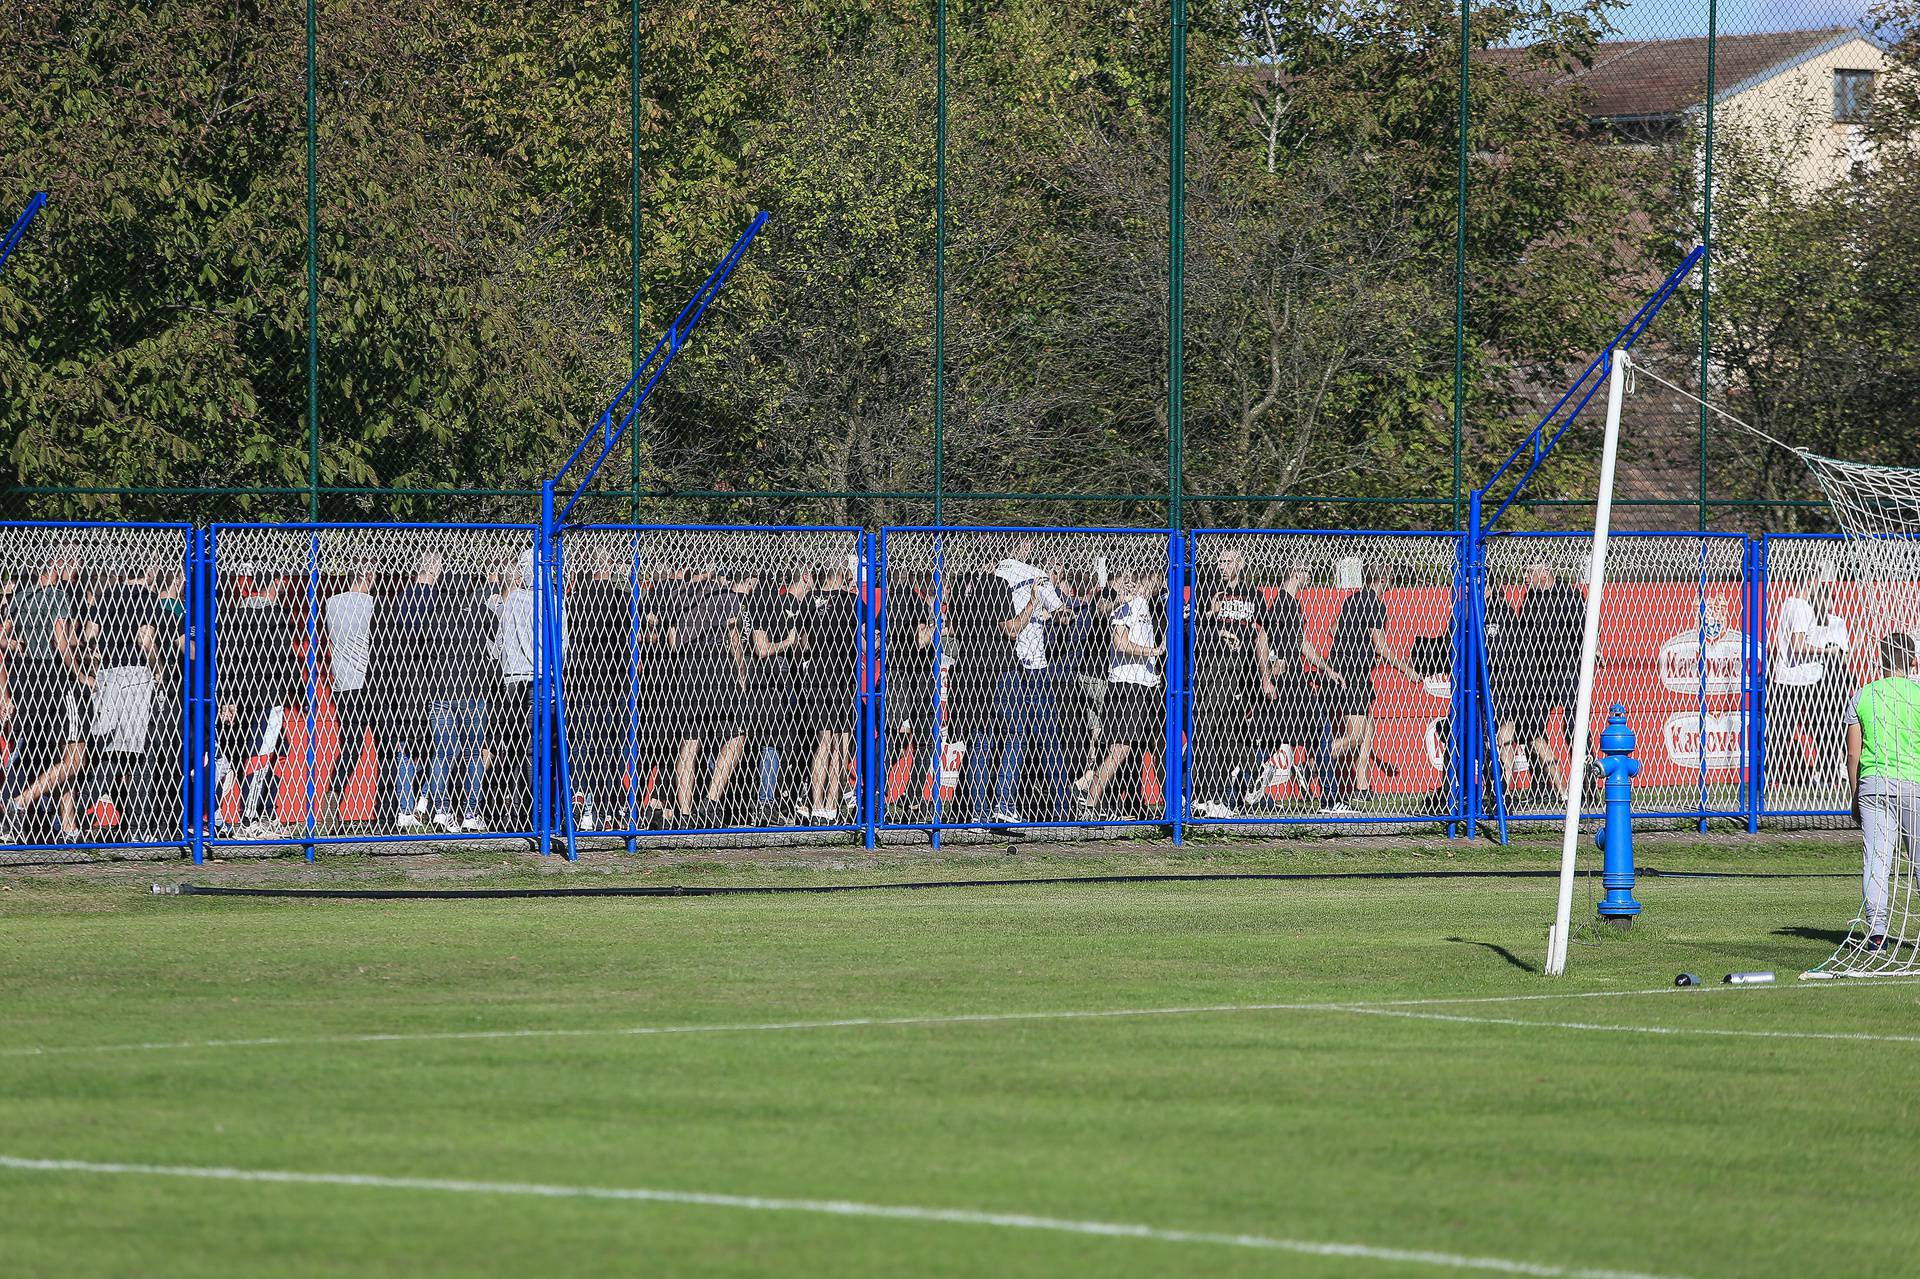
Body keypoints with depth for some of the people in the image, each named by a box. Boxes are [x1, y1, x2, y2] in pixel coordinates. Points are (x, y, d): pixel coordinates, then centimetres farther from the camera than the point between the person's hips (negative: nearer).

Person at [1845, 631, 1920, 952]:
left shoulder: (1862, 697, 5)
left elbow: (1853, 754, 5)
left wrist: (1856, 796, 13)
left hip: (1872, 782, 1)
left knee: (1875, 859, 0)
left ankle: (1876, 930, -6)